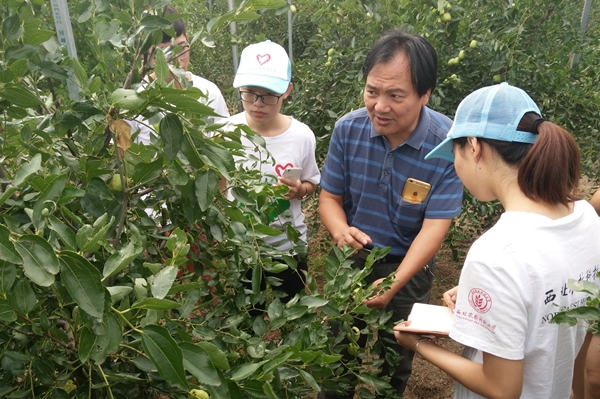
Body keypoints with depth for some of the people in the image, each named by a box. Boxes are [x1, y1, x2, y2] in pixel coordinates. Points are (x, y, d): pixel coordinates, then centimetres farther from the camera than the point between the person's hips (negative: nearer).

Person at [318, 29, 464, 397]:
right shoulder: (348, 129, -15)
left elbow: (434, 227, -24)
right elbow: (330, 197, -6)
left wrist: (394, 284, -37)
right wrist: (341, 230, -28)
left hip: (408, 268, -2)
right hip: (351, 259, 2)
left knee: (394, 366, 22)